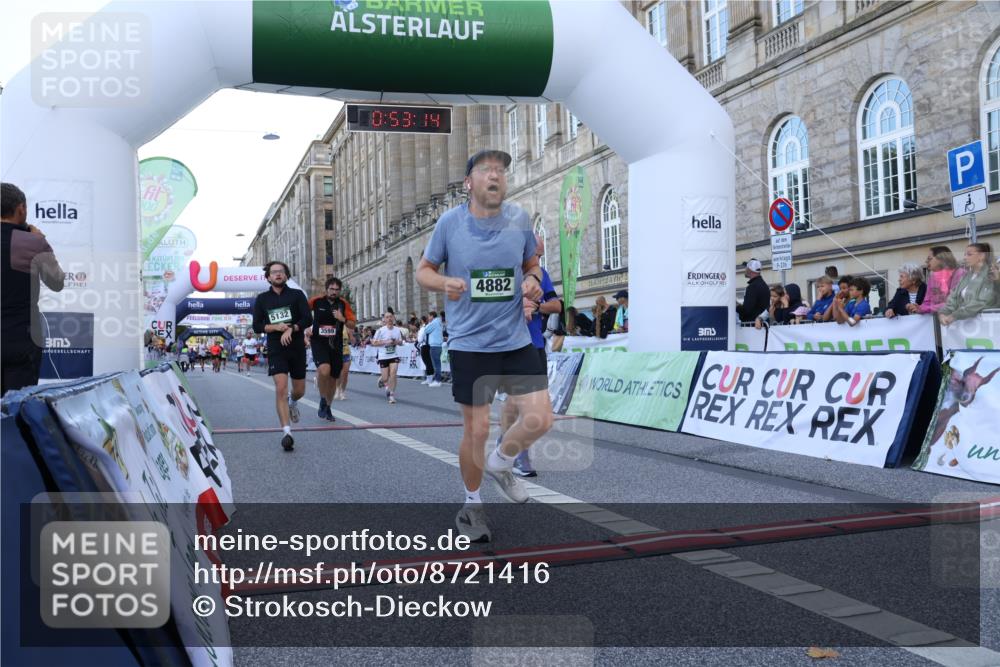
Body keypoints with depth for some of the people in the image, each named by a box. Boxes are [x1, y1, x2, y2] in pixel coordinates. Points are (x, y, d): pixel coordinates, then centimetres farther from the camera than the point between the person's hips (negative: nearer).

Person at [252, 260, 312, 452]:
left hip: (297, 348, 1)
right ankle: (286, 432, -17)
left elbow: (308, 319, -5)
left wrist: (291, 329, -20)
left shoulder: (297, 295, 3)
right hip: (276, 350, -1)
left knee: (299, 390, 10)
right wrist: (275, 327, -12)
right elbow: (257, 326, 5)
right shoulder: (262, 299, 8)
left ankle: (292, 402, 48)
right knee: (281, 388, -16)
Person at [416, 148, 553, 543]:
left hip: (516, 340, 3)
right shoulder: (450, 222, -6)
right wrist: (444, 283, -18)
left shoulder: (519, 220, 1)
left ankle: (499, 465, 28)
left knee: (539, 420, -4)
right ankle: (472, 505, 26)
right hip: (469, 344, -3)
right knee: (476, 429, 1)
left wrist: (533, 282, -7)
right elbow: (423, 270, 4)